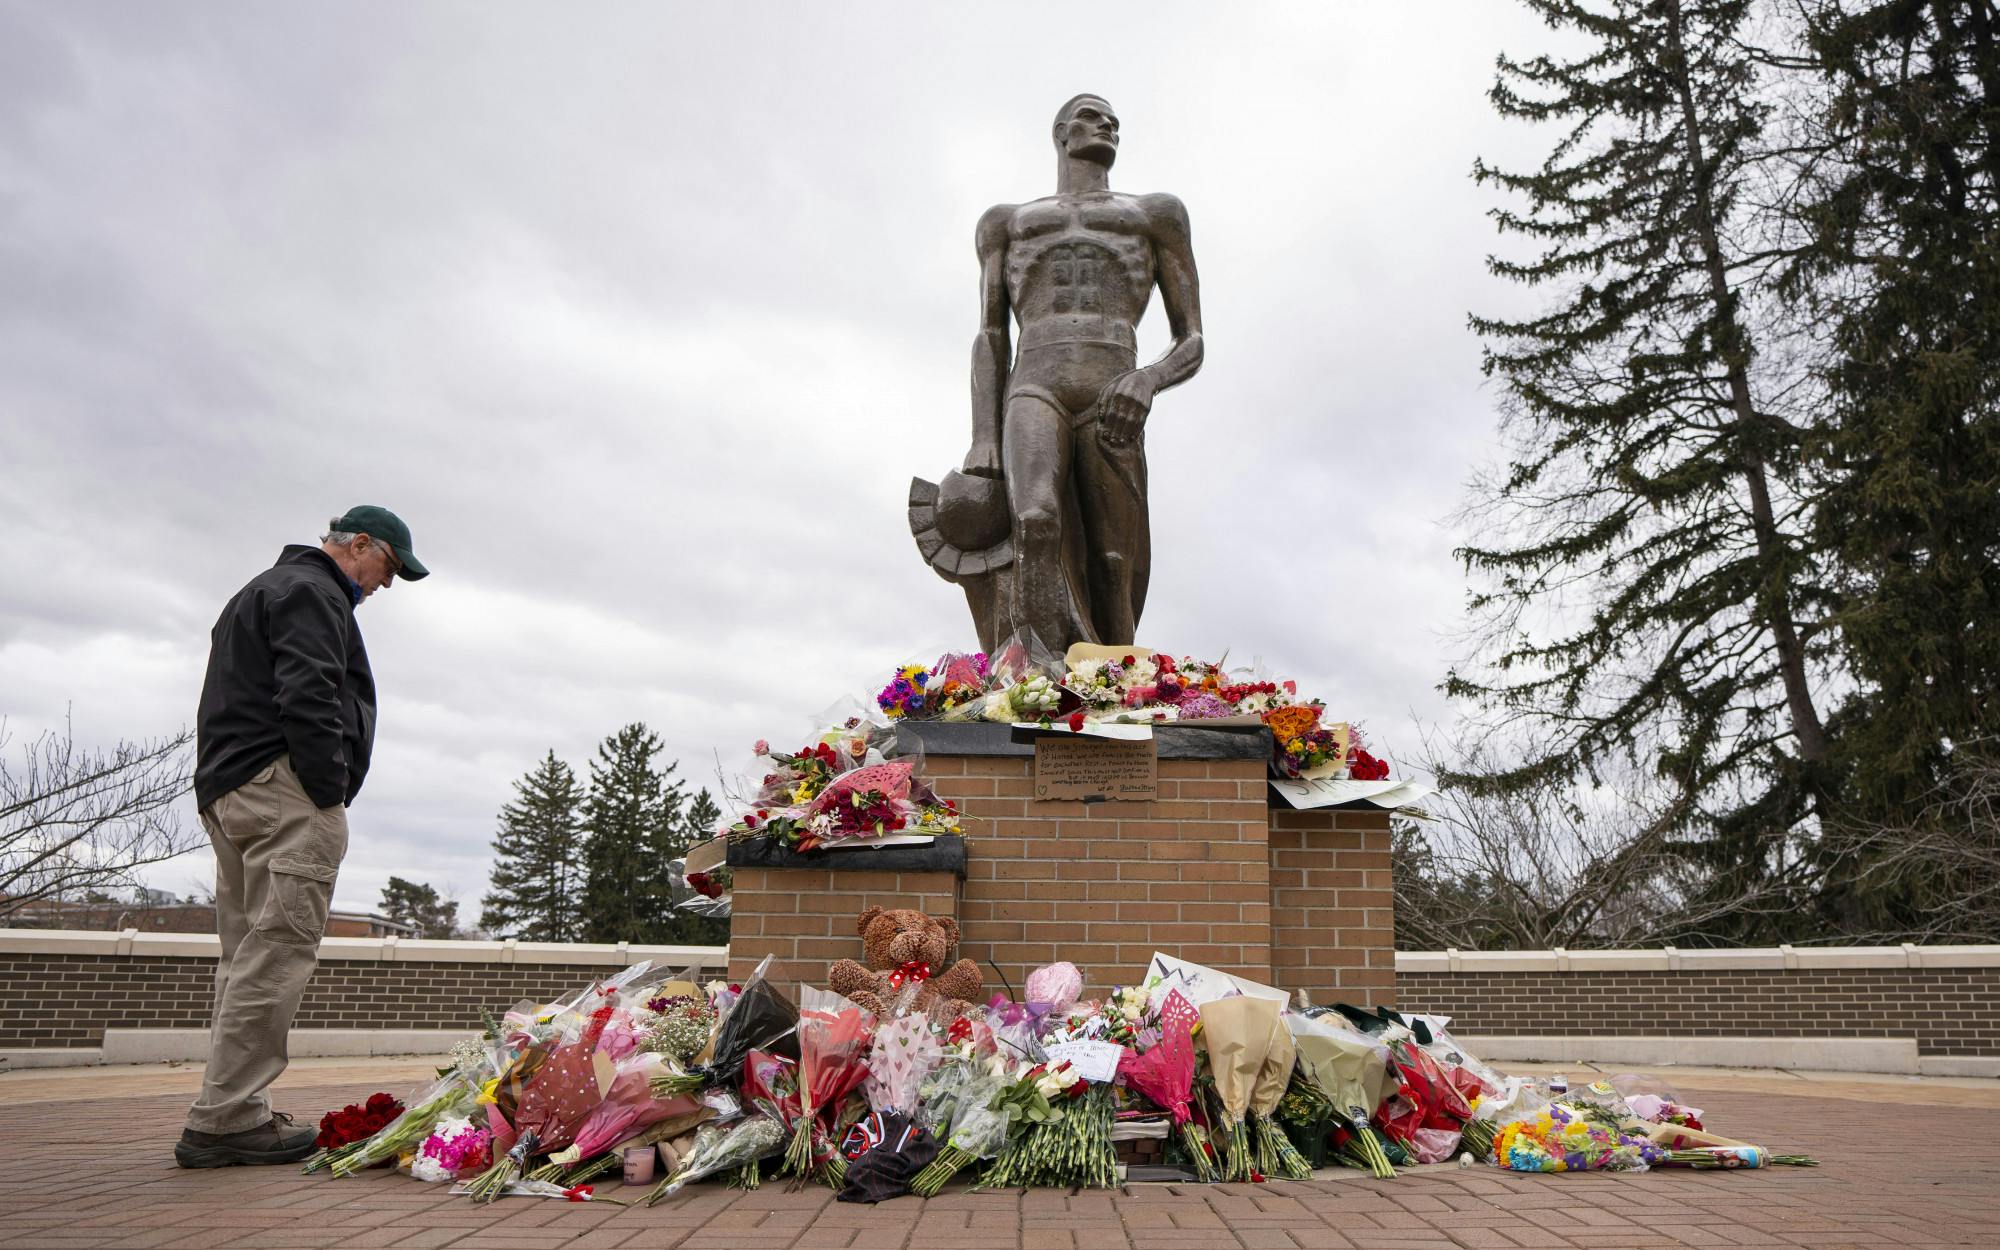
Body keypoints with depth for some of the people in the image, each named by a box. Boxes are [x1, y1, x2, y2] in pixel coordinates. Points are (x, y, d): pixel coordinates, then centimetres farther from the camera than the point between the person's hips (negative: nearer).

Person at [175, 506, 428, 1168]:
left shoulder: (264, 589, 30)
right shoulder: (311, 592, -4)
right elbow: (308, 700, -17)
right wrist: (331, 795, -16)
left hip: (225, 787, 11)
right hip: (284, 789, -11)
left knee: (247, 954, 10)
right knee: (278, 948, -12)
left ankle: (230, 1113, 11)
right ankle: (225, 1118, -13)